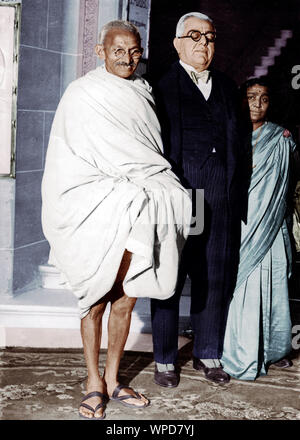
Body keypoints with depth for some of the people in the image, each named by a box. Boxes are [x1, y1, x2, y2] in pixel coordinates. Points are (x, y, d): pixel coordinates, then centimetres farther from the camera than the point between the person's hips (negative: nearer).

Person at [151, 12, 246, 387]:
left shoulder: (227, 87, 17)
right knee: (169, 278, 4)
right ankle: (165, 360, 17)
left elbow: (236, 142, 15)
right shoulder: (162, 86, 1)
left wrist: (238, 197, 7)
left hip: (222, 201, 5)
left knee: (216, 279, 10)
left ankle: (207, 354, 26)